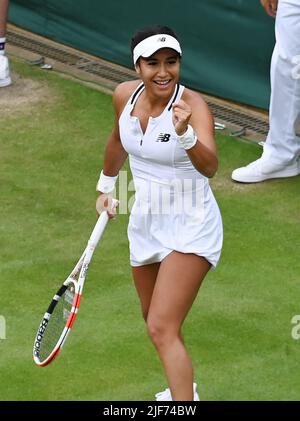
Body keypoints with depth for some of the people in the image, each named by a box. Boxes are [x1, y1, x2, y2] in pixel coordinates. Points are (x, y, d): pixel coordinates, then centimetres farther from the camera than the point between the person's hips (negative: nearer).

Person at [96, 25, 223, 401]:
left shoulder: (193, 105, -23)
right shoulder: (125, 95, -5)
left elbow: (209, 167, -39)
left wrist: (185, 134, -57)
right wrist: (105, 186, 30)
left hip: (190, 228, -7)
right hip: (146, 224, 7)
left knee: (162, 329, -20)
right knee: (154, 320, 23)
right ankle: (182, 388, 48)